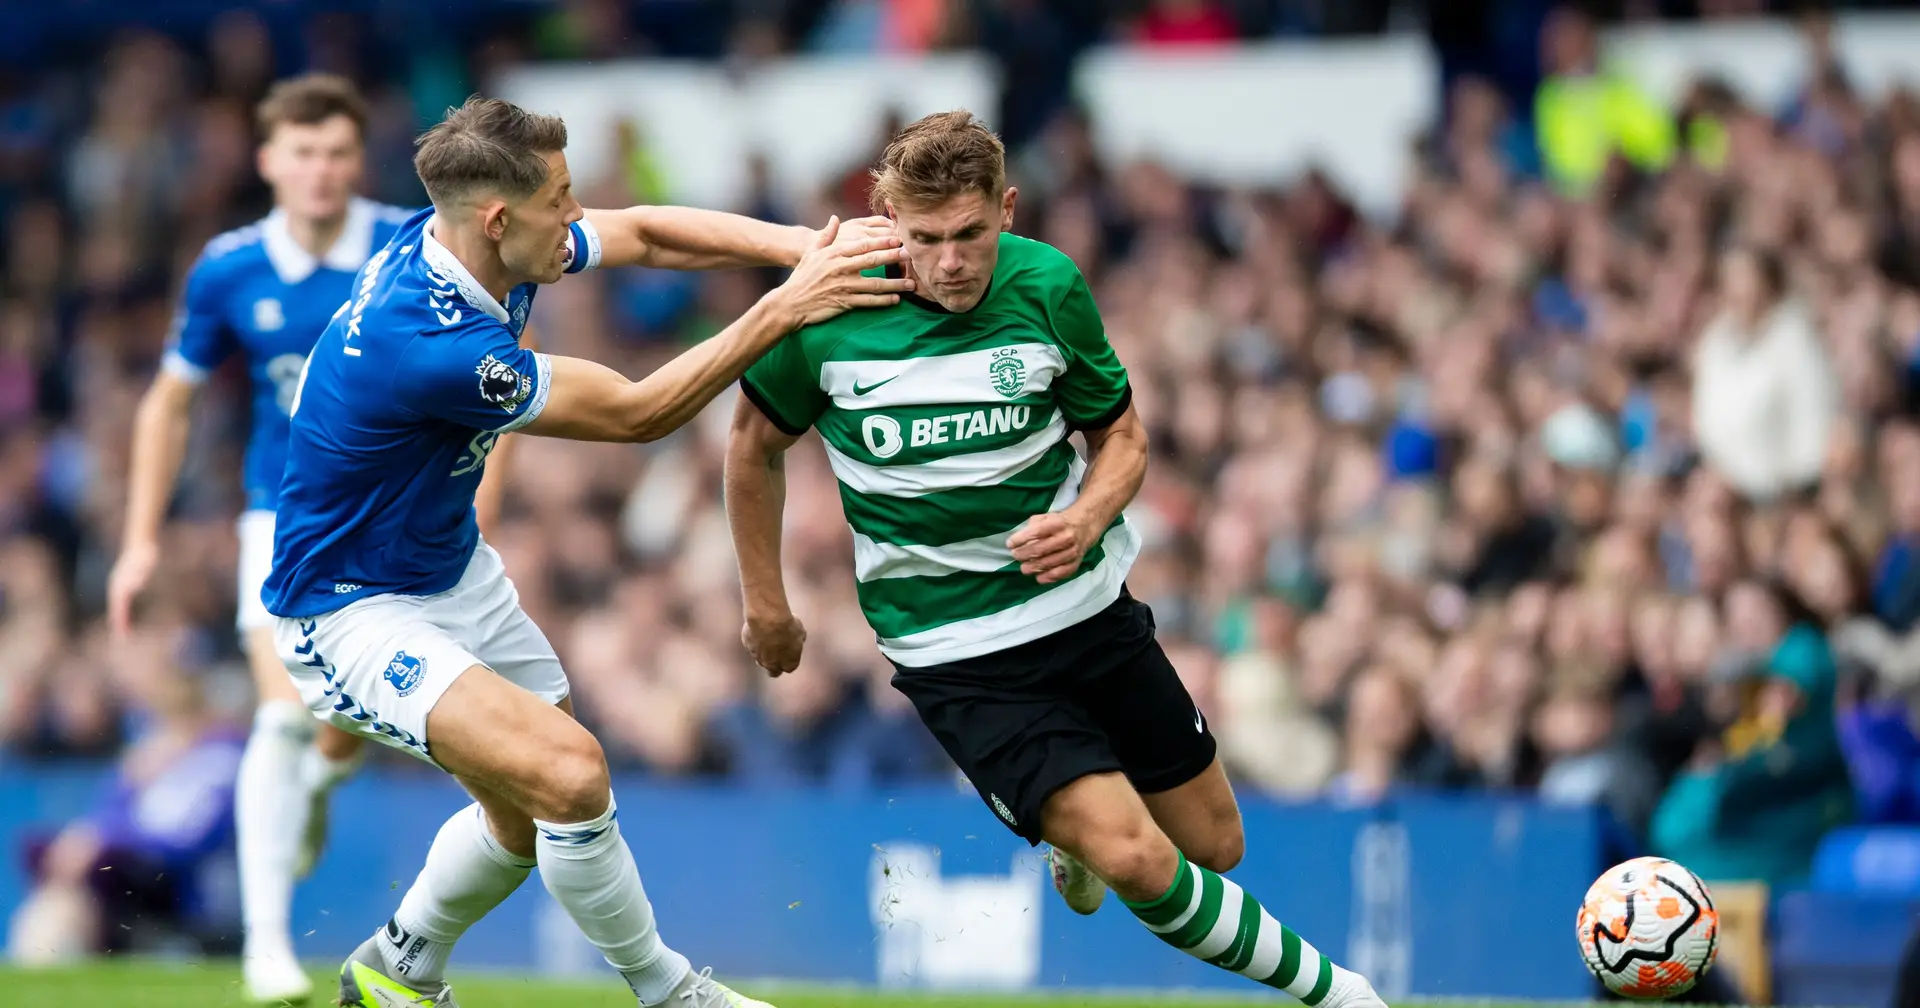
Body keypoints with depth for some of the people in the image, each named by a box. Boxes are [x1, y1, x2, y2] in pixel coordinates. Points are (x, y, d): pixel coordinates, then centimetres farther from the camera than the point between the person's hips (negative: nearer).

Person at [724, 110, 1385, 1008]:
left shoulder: (1048, 287, -10)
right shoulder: (828, 311, -15)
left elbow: (1121, 436, 4)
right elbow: (756, 443, 5)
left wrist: (1084, 520, -17)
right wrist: (765, 603, 10)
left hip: (1088, 605, 3)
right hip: (955, 652, -3)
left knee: (1212, 846, 13)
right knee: (1137, 861, -19)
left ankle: (1077, 837, 45)